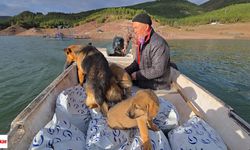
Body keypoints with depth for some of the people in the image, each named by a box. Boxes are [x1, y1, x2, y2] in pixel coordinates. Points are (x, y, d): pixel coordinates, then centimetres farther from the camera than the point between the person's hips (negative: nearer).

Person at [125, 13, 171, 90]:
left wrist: (136, 75, -19)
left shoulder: (159, 44, -21)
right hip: (143, 82, 8)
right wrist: (125, 71, -2)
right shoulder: (141, 42, 9)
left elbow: (158, 71, -25)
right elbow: (137, 62, 14)